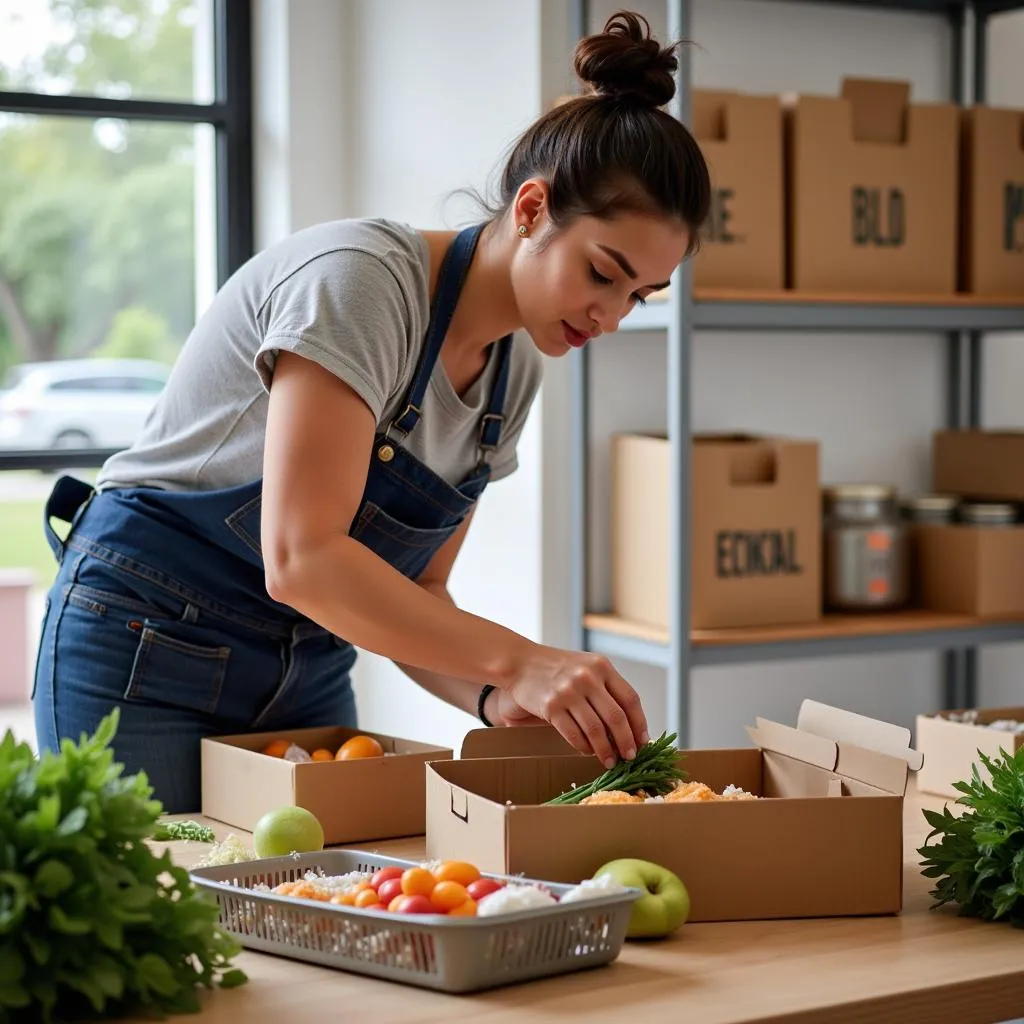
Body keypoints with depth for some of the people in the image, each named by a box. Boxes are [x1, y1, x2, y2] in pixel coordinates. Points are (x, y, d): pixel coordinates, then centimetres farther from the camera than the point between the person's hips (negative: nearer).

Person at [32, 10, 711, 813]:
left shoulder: (517, 368, 1)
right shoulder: (359, 278, -23)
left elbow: (412, 592, 3)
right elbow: (301, 558, -30)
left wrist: (492, 697, -16)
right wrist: (516, 660, -34)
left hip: (308, 672, 7)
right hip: (148, 647, -7)